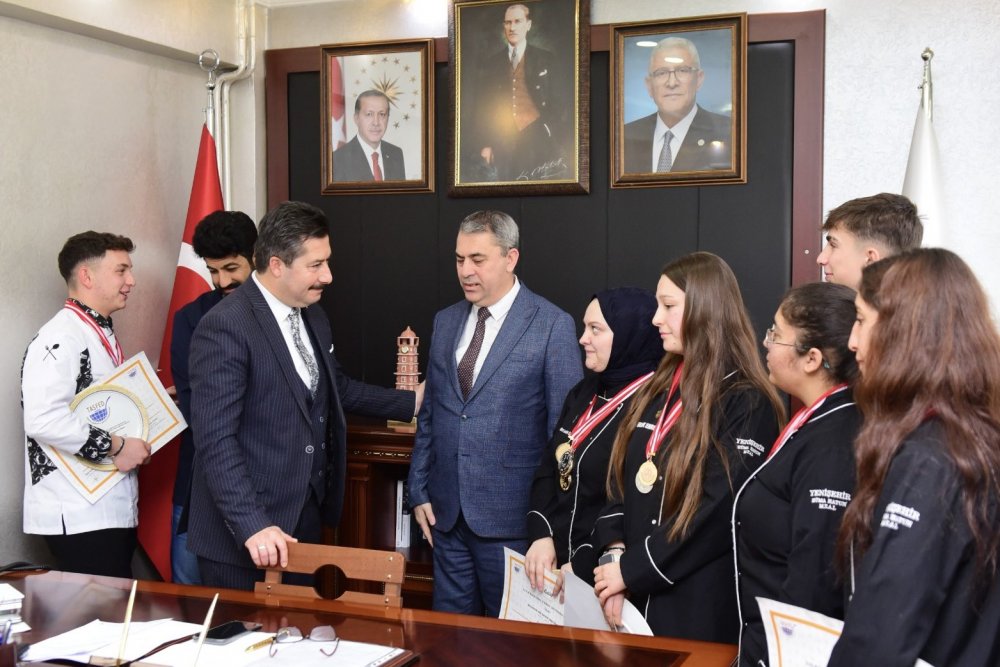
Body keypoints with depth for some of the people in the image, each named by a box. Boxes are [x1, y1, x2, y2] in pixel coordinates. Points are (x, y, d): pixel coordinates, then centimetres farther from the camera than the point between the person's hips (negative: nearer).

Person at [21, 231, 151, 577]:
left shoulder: (101, 334, 17)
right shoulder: (60, 339, -15)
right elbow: (44, 420, -27)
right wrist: (116, 447, -21)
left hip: (114, 508, 9)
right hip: (79, 517, -9)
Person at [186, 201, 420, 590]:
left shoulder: (312, 317, 9)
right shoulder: (225, 328, -19)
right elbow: (215, 439, -23)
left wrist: (412, 402, 18)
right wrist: (252, 525, -29)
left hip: (305, 518, 8)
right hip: (244, 531, -8)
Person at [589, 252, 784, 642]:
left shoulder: (747, 404, -11)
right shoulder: (658, 390, 12)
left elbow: (718, 512, -17)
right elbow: (620, 481, 9)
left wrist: (631, 569, -14)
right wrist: (614, 552, -8)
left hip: (700, 604, -6)